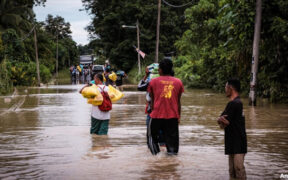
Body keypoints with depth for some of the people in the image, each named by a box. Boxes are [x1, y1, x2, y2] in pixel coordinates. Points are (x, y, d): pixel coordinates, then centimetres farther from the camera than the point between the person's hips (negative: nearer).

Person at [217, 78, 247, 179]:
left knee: (238, 169, -11)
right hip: (234, 143, 10)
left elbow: (223, 124, -18)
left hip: (237, 143, -10)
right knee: (232, 172, 14)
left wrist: (220, 120, -1)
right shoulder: (238, 102, 15)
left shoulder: (233, 104, -17)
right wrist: (221, 120, -8)